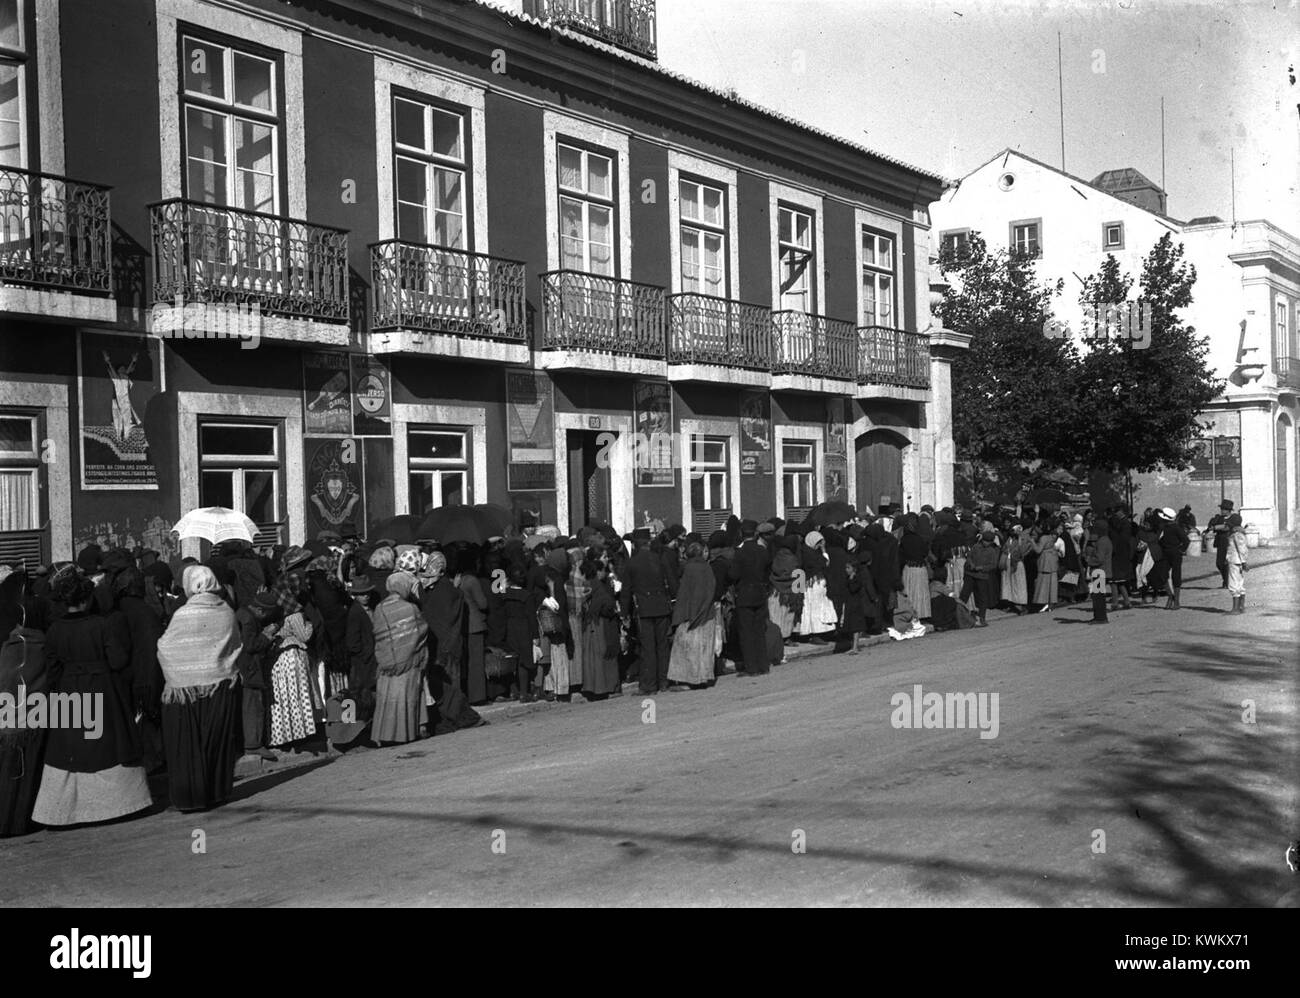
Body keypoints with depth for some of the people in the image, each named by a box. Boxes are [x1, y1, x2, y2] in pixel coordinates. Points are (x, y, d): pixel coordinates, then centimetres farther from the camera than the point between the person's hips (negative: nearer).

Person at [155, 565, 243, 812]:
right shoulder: (227, 612, -3)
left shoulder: (183, 615, -14)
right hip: (223, 684, 4)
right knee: (219, 742, 14)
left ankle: (191, 797, 10)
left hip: (188, 686, -4)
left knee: (188, 745, 7)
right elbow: (236, 646, 5)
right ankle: (218, 791, 22)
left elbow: (165, 648, -6)